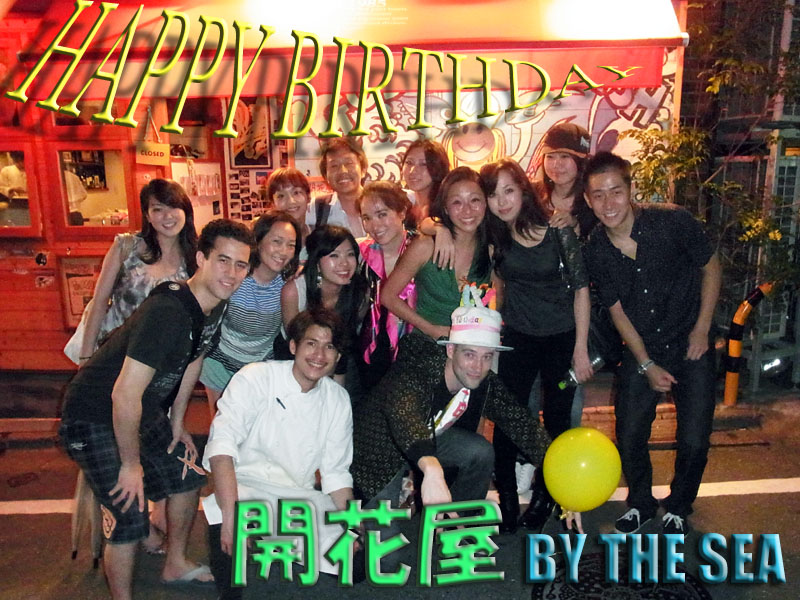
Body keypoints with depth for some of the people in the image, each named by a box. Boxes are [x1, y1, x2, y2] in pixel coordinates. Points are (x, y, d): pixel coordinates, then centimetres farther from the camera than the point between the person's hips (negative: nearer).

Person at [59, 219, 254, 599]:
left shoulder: (215, 304, -6)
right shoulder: (166, 311, -34)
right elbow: (125, 395, -33)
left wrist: (177, 423, 15)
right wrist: (131, 464, -20)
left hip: (143, 412, 9)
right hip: (95, 416, -9)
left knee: (187, 476, 16)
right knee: (129, 519, -10)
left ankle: (175, 566, 38)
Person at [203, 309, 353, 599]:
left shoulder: (338, 399, 2)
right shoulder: (255, 378, -12)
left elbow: (336, 473, 7)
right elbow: (222, 444, -25)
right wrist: (230, 514, -36)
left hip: (300, 497, 4)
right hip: (247, 487, -4)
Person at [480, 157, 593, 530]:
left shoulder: (558, 230, -15)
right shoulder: (493, 234, -7)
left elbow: (581, 287, -10)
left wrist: (581, 349, -10)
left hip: (562, 337, -1)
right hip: (517, 338, 2)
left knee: (557, 420, 10)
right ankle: (506, 498, 16)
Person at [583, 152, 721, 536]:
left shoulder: (672, 222, -18)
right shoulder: (596, 251, -11)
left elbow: (711, 267, -3)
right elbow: (617, 310, -2)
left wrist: (702, 328, -6)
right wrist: (647, 364, -4)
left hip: (690, 346, -1)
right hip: (642, 350, 2)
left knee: (694, 440, -1)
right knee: (629, 436, 4)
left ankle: (678, 507, 29)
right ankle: (640, 502, 33)